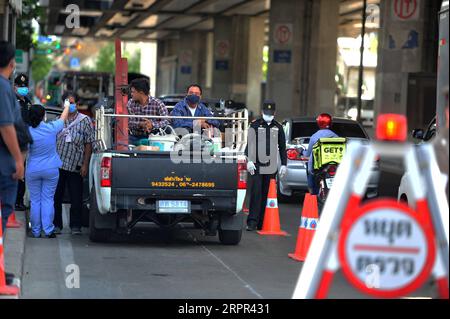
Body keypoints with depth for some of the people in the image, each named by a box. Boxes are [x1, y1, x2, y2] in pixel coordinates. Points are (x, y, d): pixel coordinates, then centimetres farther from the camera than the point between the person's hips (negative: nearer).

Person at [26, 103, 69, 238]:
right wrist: (66, 107, 31)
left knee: (35, 200, 7)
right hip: (51, 170, 0)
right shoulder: (51, 128, -9)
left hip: (33, 170, 0)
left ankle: (36, 232, 11)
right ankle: (48, 230, 3)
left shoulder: (28, 132, -11)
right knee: (48, 200, 5)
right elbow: (63, 119, 11)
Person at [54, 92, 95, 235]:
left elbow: (88, 144, 1)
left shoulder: (85, 120, 3)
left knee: (76, 198, -1)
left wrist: (85, 165, -6)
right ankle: (56, 225, 13)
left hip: (75, 166, -2)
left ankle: (75, 226, 9)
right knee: (56, 196, 4)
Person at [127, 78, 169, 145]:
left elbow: (166, 121, -11)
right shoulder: (130, 103, 4)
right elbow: (129, 122, -4)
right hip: (135, 138, 2)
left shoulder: (157, 104, -5)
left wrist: (152, 125, -27)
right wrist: (141, 124, -24)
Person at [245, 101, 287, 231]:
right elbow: (250, 143, -1)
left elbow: (282, 147, 15)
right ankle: (252, 221, -14)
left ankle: (261, 223, 8)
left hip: (271, 166, 3)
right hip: (257, 165, -3)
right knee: (256, 192, -11)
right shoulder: (255, 125, 4)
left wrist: (284, 164, 10)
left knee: (267, 194, 4)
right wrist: (249, 160, -12)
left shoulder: (278, 127, 12)